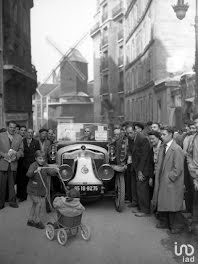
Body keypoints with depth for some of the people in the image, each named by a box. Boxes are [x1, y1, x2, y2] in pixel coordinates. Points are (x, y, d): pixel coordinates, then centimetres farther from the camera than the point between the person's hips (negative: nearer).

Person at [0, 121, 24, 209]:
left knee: (12, 184, 9)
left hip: (13, 164, 2)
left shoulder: (19, 138, 8)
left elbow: (21, 150, 9)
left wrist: (16, 155, -10)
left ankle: (12, 201, 19)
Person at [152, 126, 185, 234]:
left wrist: (168, 178, -14)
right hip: (161, 181, 7)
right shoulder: (162, 147, 7)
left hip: (172, 183, -7)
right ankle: (164, 222, 32)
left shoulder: (176, 149, -17)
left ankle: (177, 226, 20)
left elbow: (178, 169, -17)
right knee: (161, 203, 15)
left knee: (173, 205, 3)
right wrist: (158, 176, 6)